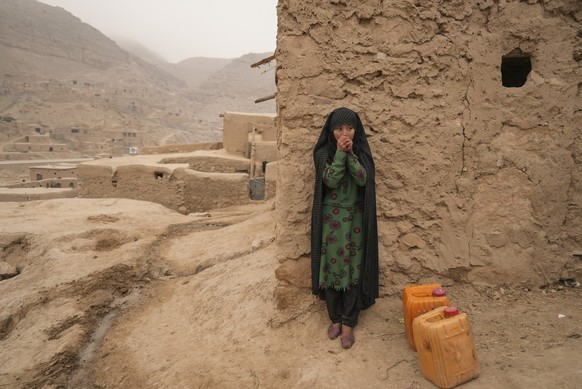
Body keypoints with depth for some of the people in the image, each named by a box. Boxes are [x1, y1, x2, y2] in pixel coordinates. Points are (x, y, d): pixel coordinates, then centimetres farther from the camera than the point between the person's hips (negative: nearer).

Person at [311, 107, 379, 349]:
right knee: (332, 266, 6)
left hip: (355, 218, 1)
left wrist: (350, 153, -21)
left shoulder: (362, 152, 2)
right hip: (331, 218, 0)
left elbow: (363, 179, -14)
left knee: (353, 268, 3)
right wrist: (339, 153, -21)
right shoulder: (323, 152, -3)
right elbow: (330, 181, -17)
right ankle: (335, 319, 23)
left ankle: (349, 324, 14)